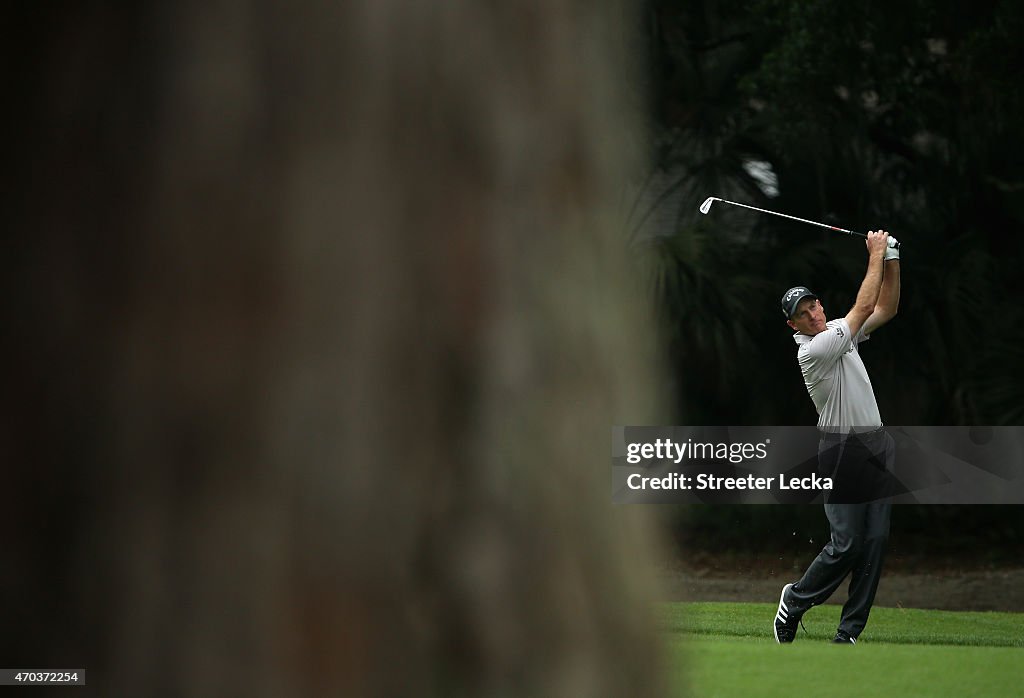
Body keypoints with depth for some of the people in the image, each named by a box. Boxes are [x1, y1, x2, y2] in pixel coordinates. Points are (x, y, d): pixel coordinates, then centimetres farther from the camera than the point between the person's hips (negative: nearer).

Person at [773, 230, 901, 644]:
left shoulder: (839, 331, 11)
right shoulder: (812, 350, -15)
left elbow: (886, 309, 14)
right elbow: (865, 307, -16)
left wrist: (891, 258, 3)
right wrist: (877, 253, -10)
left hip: (877, 446, 8)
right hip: (843, 451, -8)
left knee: (875, 541, 1)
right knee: (846, 544, -9)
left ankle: (850, 631, 4)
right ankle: (796, 599, 17)